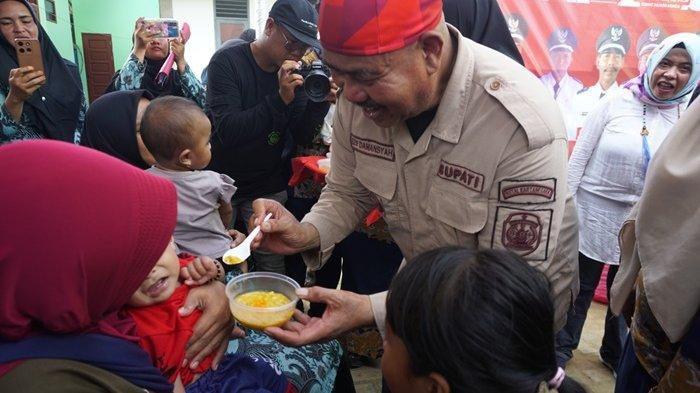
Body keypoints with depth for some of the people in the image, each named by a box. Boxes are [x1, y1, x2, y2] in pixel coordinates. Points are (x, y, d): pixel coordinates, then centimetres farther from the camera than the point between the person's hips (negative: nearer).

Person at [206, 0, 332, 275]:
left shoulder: (296, 72, -1)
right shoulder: (227, 63, -13)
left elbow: (302, 137, -4)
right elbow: (227, 131, -25)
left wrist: (321, 100, -21)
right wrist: (280, 98, -33)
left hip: (269, 188, 2)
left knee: (273, 268, 1)